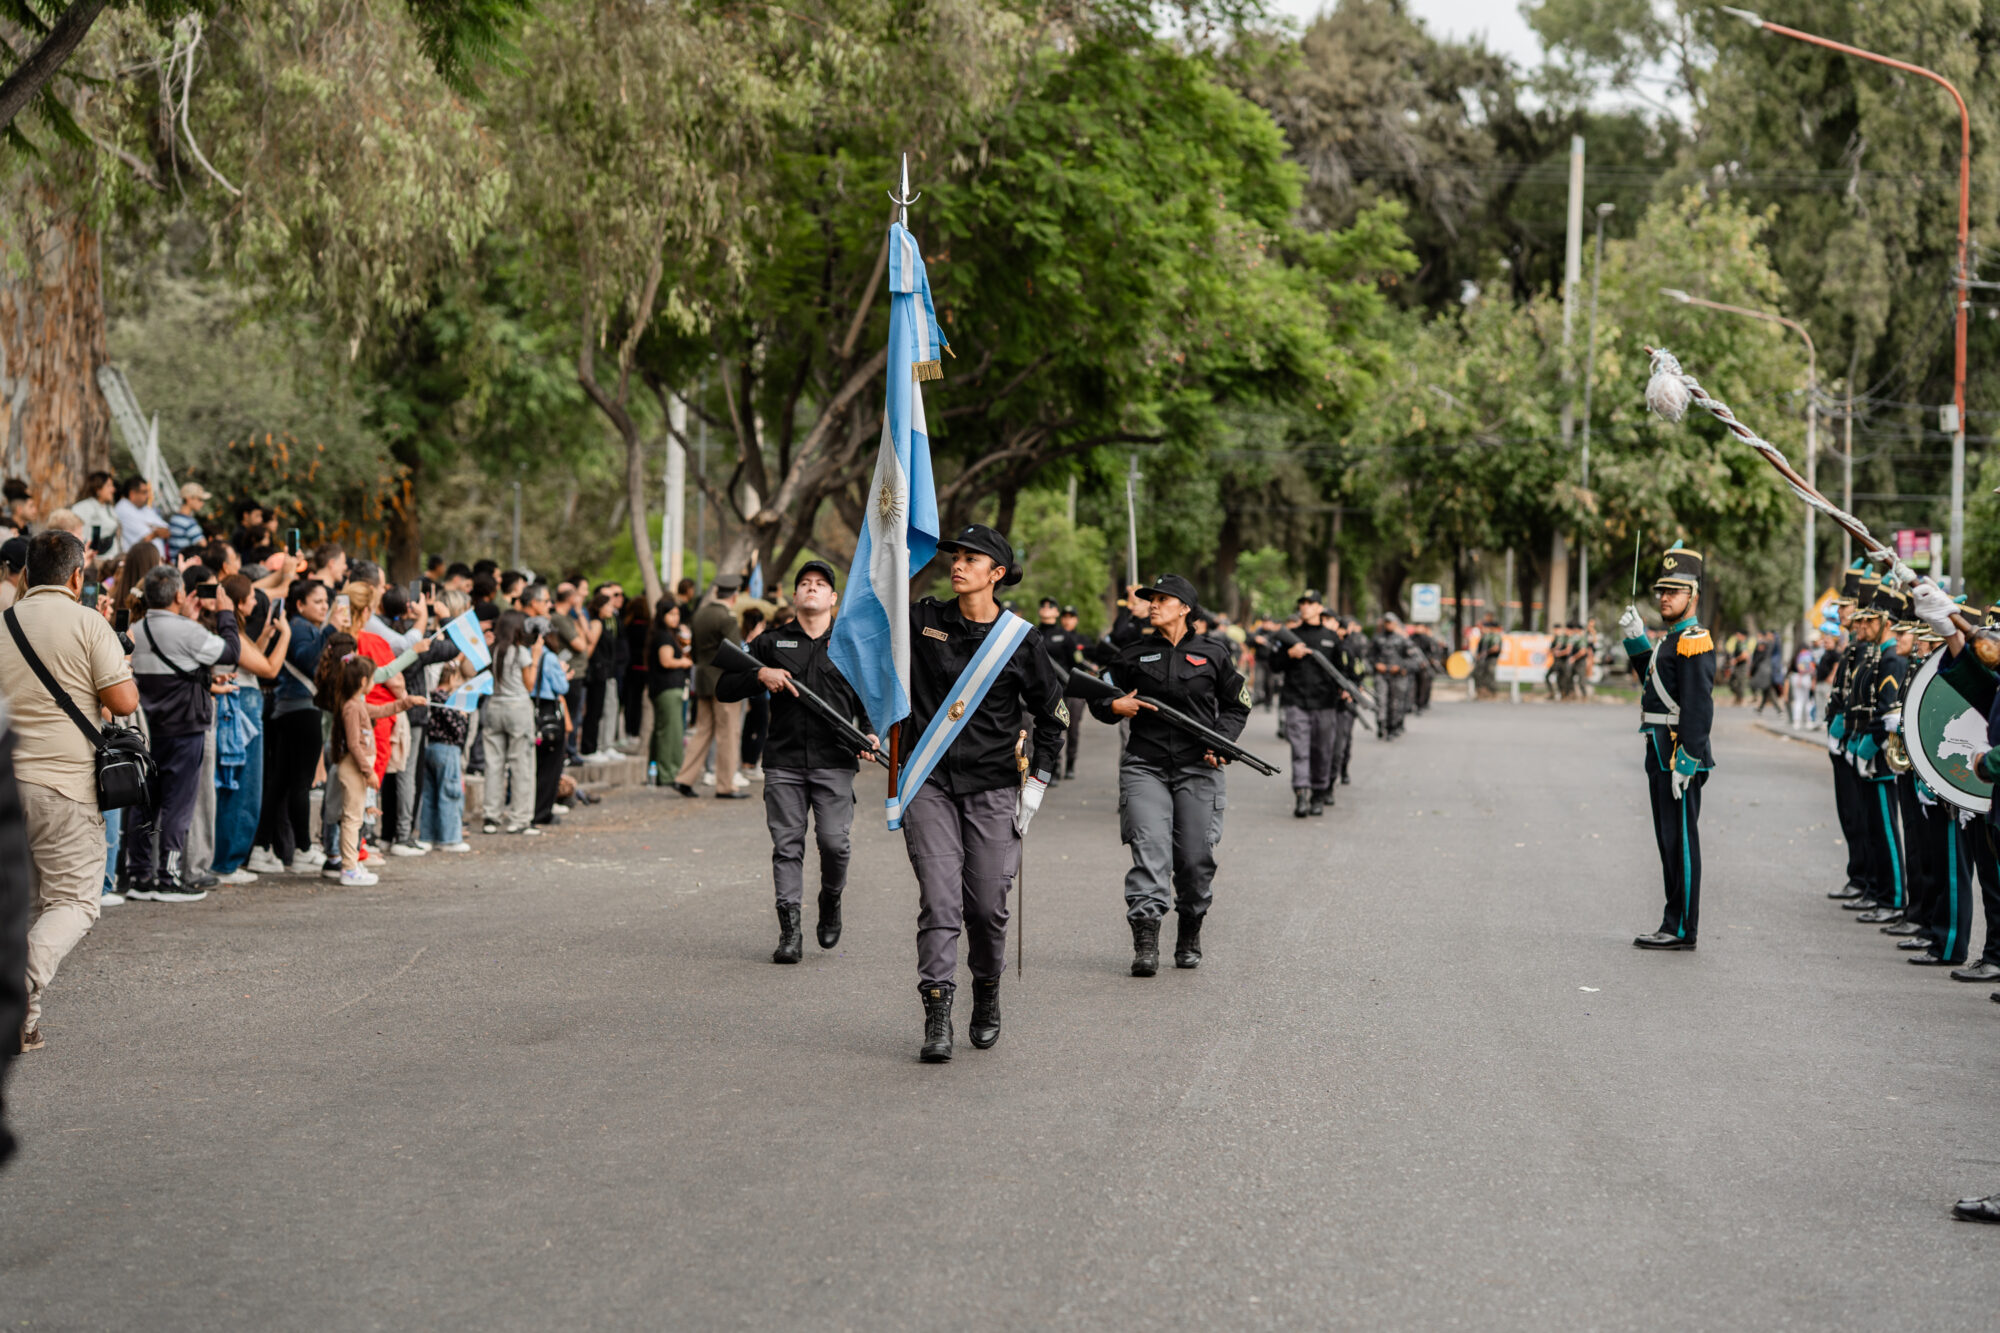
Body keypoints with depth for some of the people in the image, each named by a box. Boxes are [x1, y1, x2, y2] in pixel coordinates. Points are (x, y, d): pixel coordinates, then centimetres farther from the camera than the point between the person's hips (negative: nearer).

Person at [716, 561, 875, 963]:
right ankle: (790, 931, 1)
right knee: (787, 846, -3)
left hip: (834, 763, -1)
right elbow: (724, 689, 11)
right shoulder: (771, 643, 13)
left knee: (834, 842, -10)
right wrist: (760, 675, -7)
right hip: (783, 762, 1)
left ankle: (831, 901, 18)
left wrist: (872, 735, -3)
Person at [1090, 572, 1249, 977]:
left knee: (1196, 860, 2)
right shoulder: (1134, 655, 9)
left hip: (1198, 769, 0)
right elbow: (1098, 699, 16)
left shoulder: (1212, 654, 7)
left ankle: (1189, 939, 22)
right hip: (1145, 767, 0)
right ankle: (1145, 942, -18)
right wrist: (1115, 706, -6)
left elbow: (1237, 704, 15)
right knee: (1149, 850, -14)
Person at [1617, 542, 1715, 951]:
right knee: (1670, 842, 13)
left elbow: (1699, 708, -21)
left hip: (1679, 758, -10)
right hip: (1660, 755, 10)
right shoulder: (1673, 639, 17)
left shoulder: (1694, 642, -15)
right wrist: (1636, 639, 21)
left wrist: (1685, 764, -24)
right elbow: (1653, 680, 33)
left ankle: (1681, 930, -3)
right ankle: (1675, 926, 18)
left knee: (1680, 842, -6)